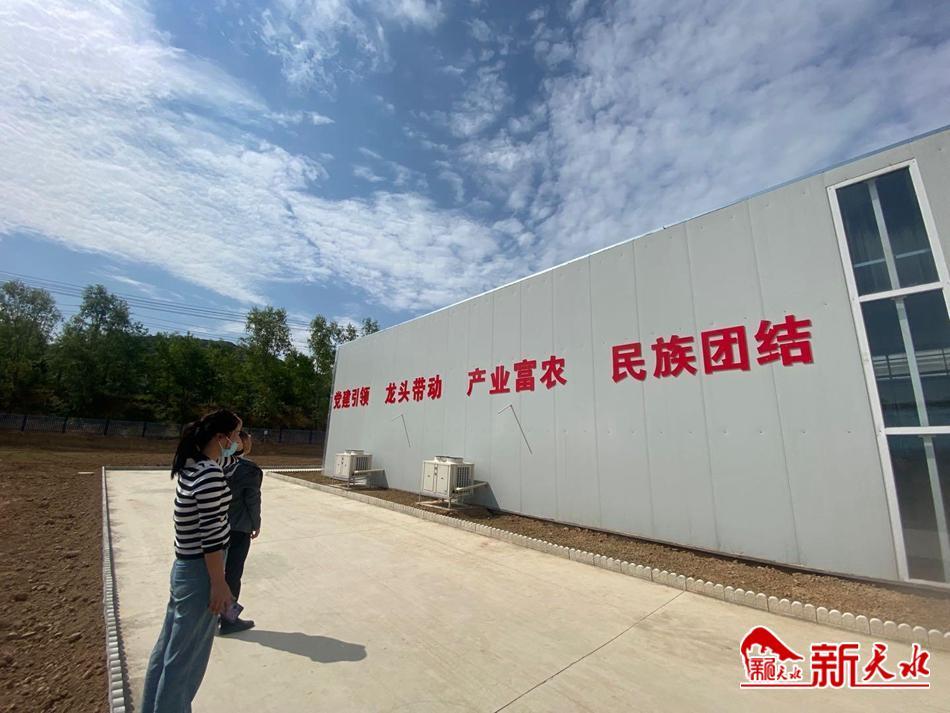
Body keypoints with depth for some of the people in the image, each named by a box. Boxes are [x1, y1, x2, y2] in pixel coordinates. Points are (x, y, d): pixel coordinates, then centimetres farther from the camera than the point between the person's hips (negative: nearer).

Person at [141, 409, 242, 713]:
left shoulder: (192, 463, 0)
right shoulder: (210, 475, -27)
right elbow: (210, 537, -23)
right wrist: (219, 584, -17)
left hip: (184, 566, 9)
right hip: (200, 571, -9)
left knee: (169, 647, 25)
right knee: (185, 656, 11)